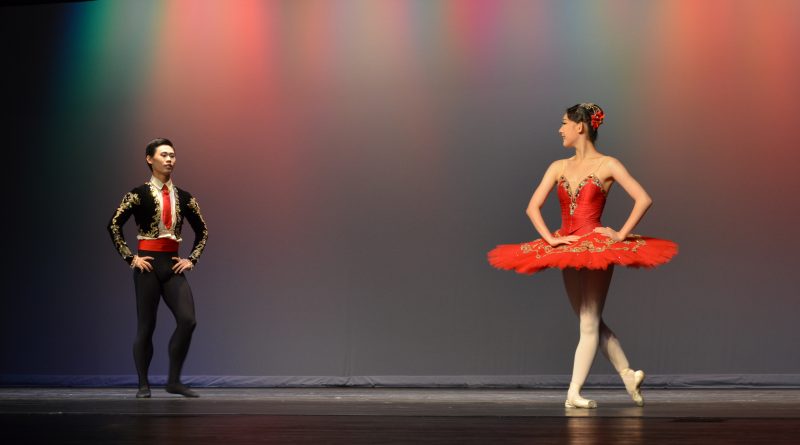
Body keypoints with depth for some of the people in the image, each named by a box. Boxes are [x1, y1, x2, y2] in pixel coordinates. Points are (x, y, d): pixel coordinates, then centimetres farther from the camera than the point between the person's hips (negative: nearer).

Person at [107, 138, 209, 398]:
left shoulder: (183, 197, 10)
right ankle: (143, 385, 9)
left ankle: (174, 381, 1)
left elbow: (202, 231, 20)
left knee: (187, 320, -10)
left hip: (173, 266, 4)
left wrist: (192, 259, 9)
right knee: (146, 326, 0)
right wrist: (130, 258, -9)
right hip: (148, 264, -4)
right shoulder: (140, 194, -2)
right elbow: (114, 225, -5)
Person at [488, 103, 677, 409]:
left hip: (597, 247, -6)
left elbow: (643, 199, -9)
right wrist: (550, 239, -8)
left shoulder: (607, 165, -3)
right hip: (568, 249, 6)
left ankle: (574, 393, -6)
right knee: (591, 323, 11)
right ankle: (629, 376, 25)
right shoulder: (559, 167, 10)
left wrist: (621, 234, -13)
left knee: (590, 324, -5)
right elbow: (533, 206, 5)